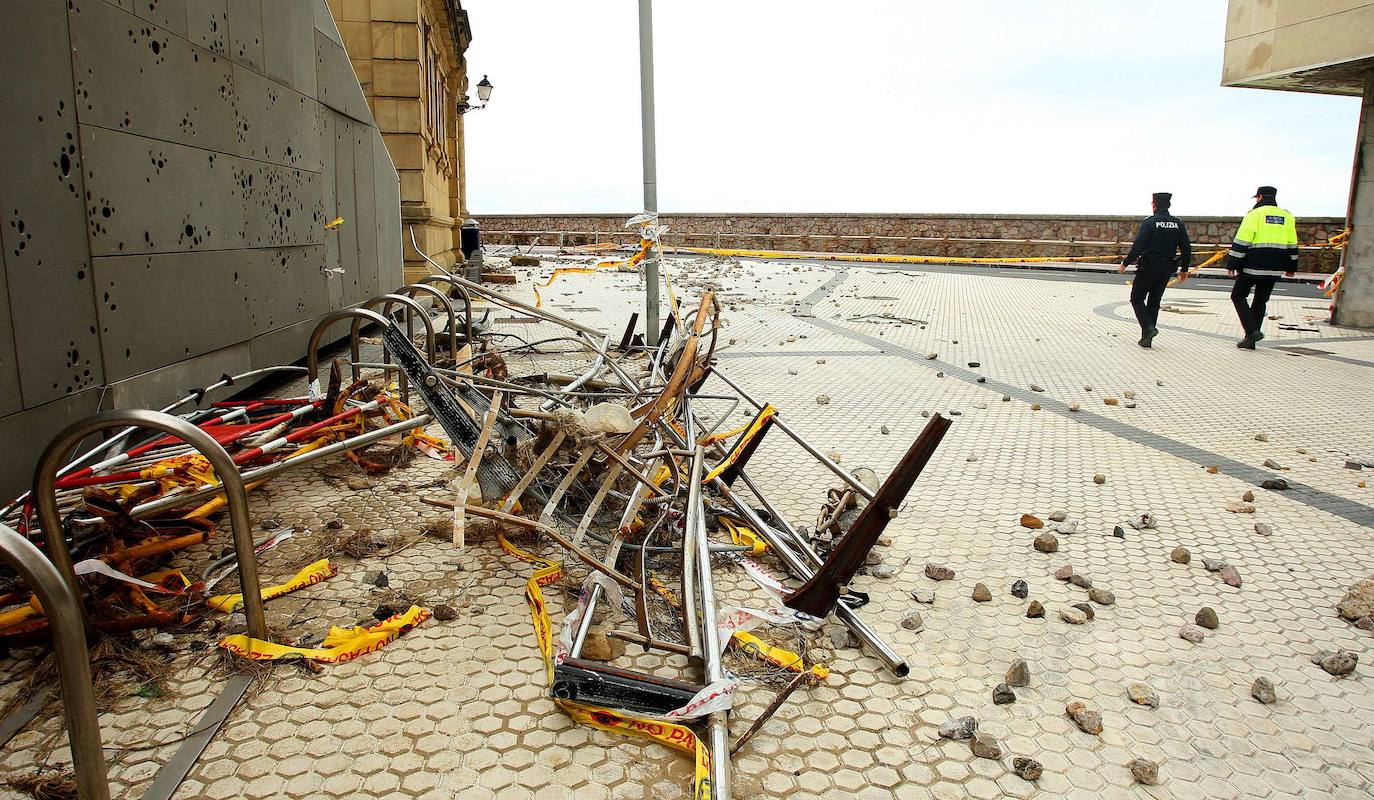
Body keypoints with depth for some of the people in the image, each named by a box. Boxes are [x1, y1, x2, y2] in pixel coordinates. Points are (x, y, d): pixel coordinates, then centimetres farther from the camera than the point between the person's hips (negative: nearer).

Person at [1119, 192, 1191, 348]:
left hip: (1149, 266, -5)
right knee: (1154, 301, 13)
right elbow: (1186, 248, 7)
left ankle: (1148, 328, -14)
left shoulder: (1150, 222, -11)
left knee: (1137, 298, 6)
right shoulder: (1178, 223, 5)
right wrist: (1184, 268, 18)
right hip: (1167, 269, 5)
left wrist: (1125, 263, -8)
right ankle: (1146, 338, 14)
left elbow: (1138, 246, -17)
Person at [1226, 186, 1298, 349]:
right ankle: (1250, 340, 14)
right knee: (1260, 301, 13)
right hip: (1274, 268, 6)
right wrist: (1291, 268, 25)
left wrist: (1231, 265, -9)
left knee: (1238, 296, 6)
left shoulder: (1255, 214, -6)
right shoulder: (1287, 216, 13)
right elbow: (1292, 245, 17)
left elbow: (1241, 242, -12)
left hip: (1253, 266, -6)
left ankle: (1252, 331, -9)